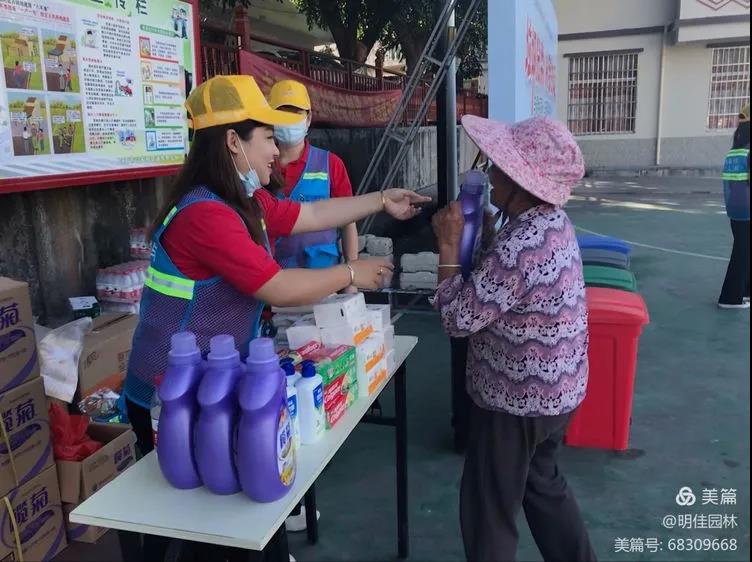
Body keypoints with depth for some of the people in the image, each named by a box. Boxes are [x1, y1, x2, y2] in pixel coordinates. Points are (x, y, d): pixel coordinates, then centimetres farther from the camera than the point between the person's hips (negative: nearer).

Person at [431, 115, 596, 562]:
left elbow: (459, 318, -26)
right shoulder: (554, 222, 0)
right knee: (543, 483, 29)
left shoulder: (520, 245, -31)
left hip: (516, 400, -9)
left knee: (489, 512, 11)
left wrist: (450, 244, -20)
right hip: (557, 390, 10)